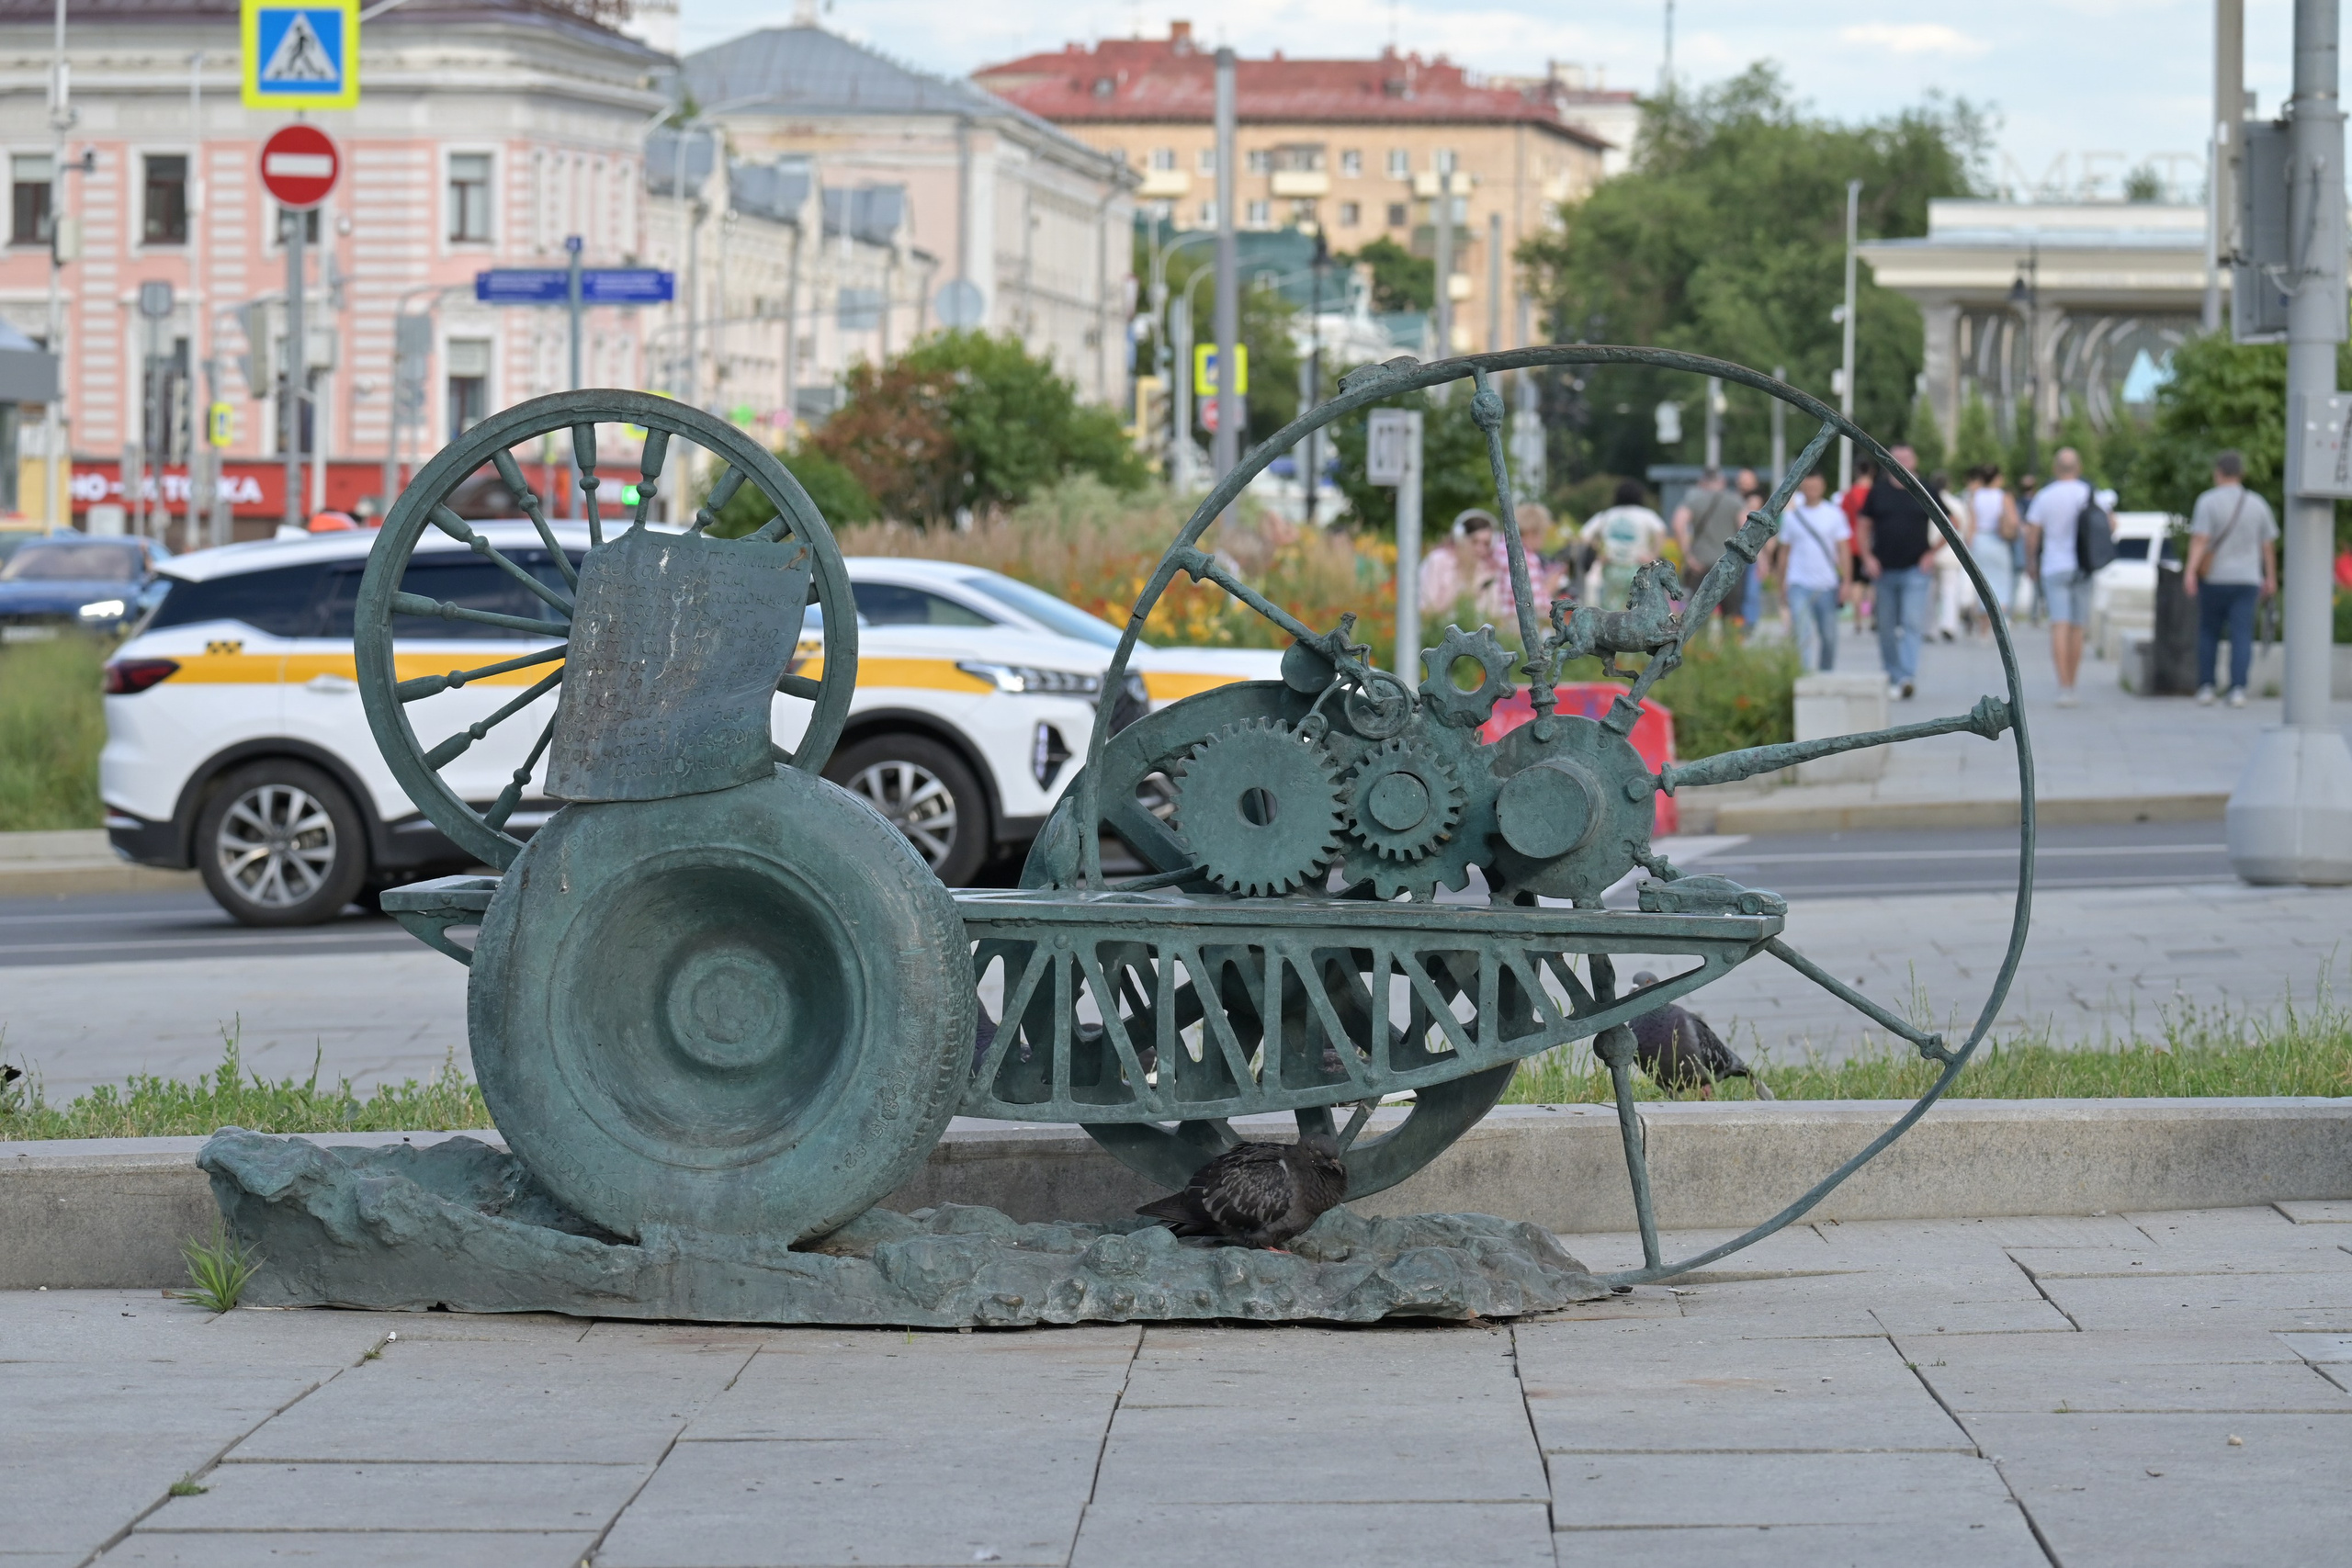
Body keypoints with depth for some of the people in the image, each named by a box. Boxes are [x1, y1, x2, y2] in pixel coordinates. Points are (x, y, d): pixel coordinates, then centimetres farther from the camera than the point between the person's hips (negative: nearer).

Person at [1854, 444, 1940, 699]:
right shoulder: (1878, 493, 6)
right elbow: (1862, 526, 11)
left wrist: (1933, 552, 1)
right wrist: (1867, 557, -1)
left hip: (1915, 570, -2)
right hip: (1884, 570, 3)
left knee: (1912, 623, -14)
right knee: (1887, 628, 8)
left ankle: (1909, 676, -21)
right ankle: (1892, 676, 20)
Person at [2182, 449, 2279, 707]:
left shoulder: (2208, 501, -5)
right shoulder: (2257, 504, 5)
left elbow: (2199, 539, -14)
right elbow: (2269, 544, 9)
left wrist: (2191, 570, -20)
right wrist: (2271, 577, 17)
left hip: (2214, 579, -1)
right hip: (2247, 579, 2)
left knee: (2208, 633, 12)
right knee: (2242, 635, -1)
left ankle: (2206, 687, 11)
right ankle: (2237, 689, -11)